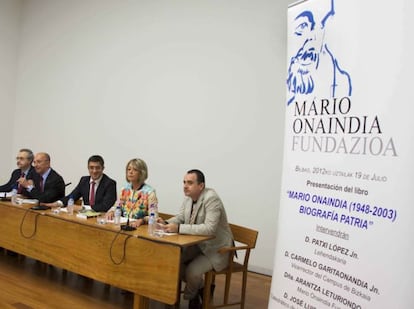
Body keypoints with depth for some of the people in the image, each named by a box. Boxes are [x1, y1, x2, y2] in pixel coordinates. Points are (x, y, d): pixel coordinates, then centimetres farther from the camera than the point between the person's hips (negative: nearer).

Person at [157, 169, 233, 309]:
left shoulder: (211, 199, -25)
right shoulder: (188, 198, 0)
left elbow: (209, 228, -34)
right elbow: (179, 218, 10)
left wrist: (179, 228, -37)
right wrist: (166, 223, -13)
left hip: (216, 249, -8)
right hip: (198, 244, 8)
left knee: (191, 271, -24)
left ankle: (190, 296, 12)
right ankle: (200, 288, 16)